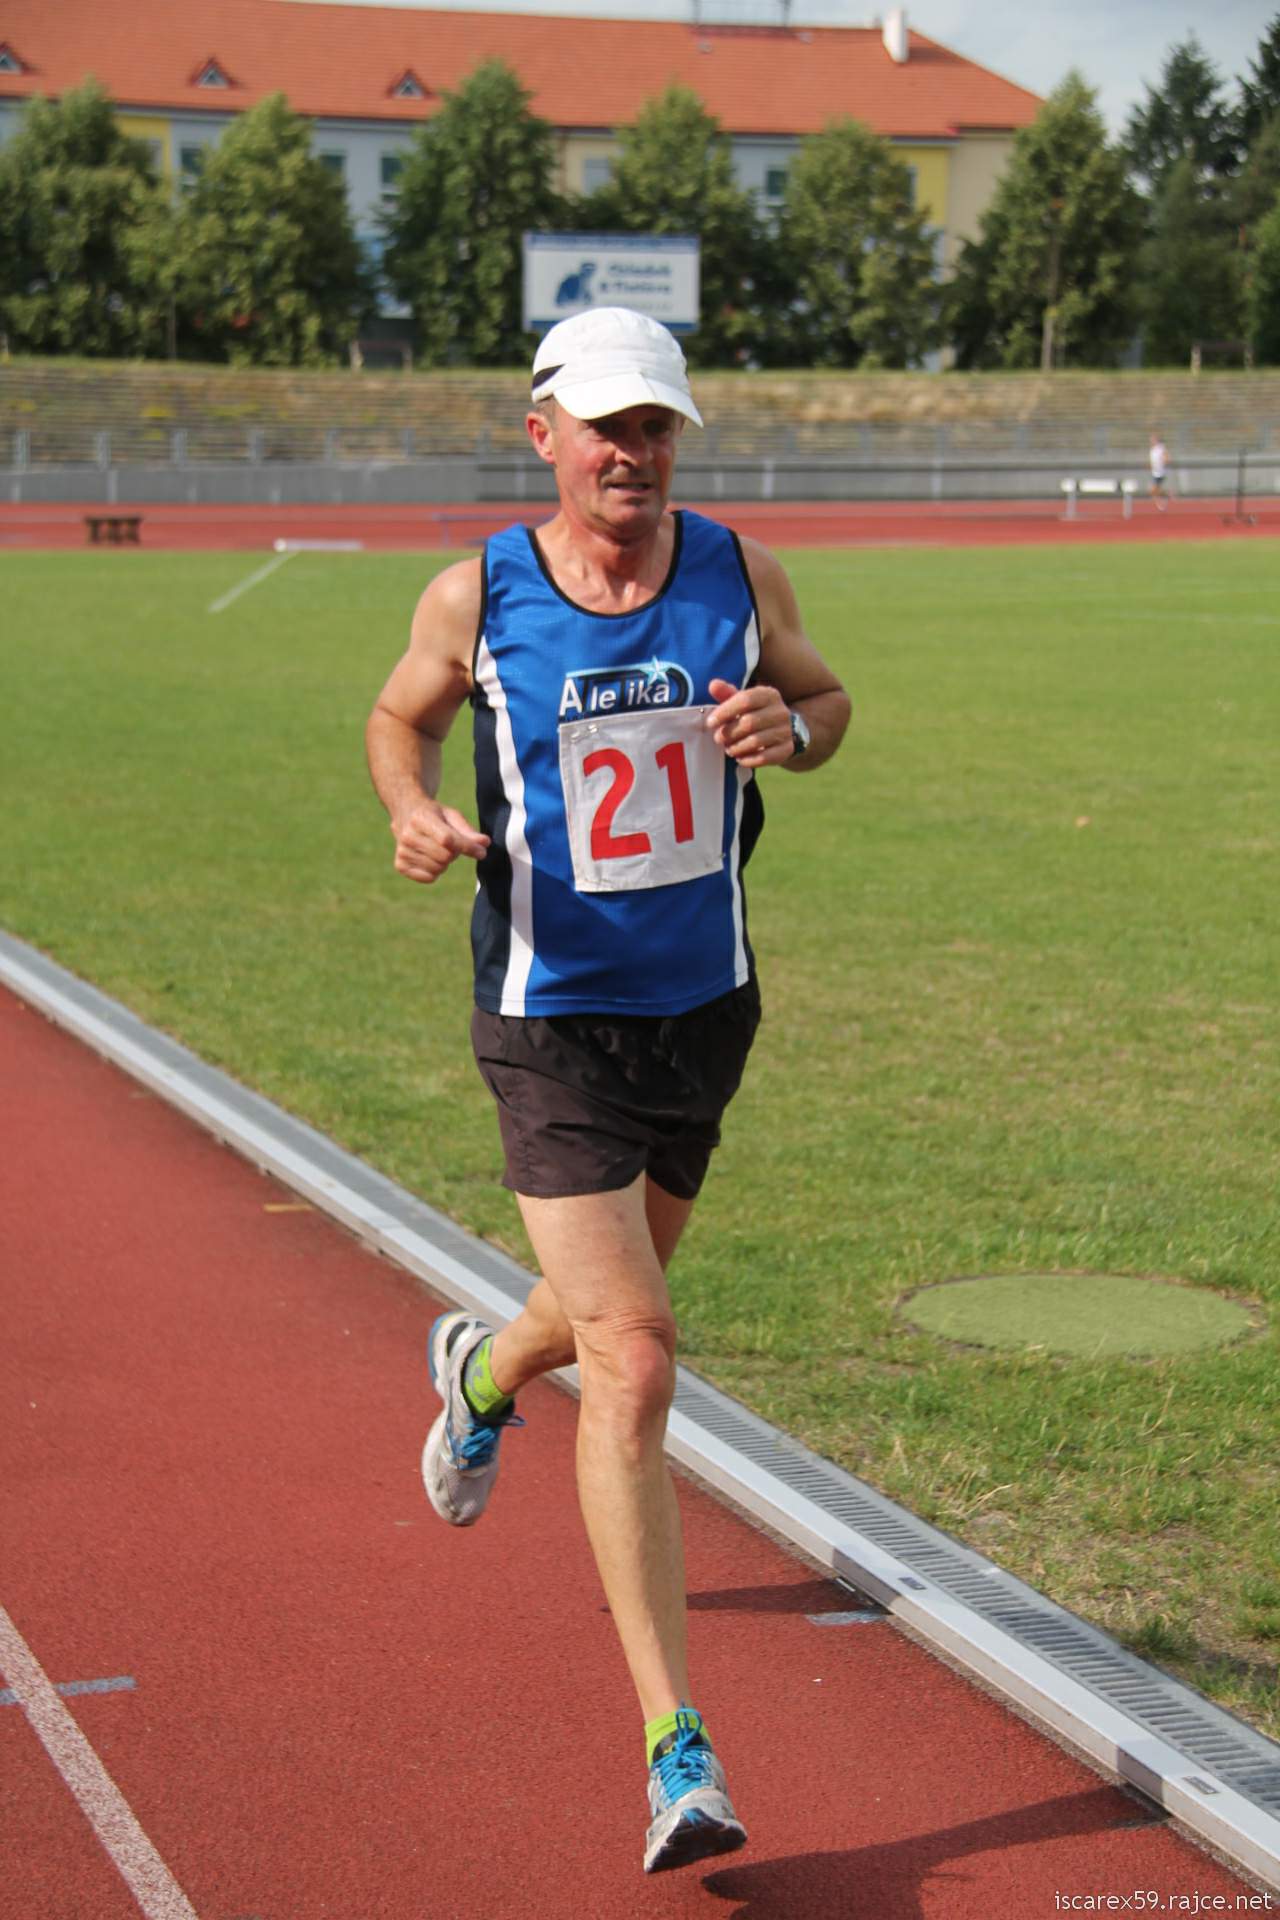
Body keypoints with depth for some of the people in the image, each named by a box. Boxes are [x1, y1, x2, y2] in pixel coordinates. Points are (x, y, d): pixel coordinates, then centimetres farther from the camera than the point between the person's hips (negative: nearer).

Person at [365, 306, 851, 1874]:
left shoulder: (737, 572, -3)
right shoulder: (477, 595, -9)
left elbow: (825, 696, 12)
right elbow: (402, 715, 9)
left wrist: (790, 725, -12)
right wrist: (413, 814, -13)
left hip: (704, 1008, 4)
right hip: (553, 1024, -4)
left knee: (607, 1314, 25)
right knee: (633, 1365, -14)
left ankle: (481, 1369, 64)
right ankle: (676, 1749, -7)